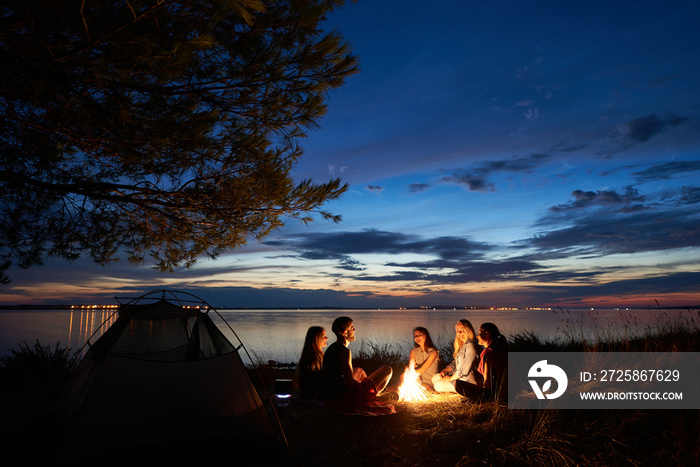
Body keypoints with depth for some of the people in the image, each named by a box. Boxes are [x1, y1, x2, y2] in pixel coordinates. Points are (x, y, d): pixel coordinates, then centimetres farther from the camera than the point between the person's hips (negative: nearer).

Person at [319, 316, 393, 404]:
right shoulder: (345, 351, -19)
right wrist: (362, 384, -1)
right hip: (344, 397, -10)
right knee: (387, 370, -2)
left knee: (359, 371, 37)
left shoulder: (331, 348, 10)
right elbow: (350, 383, -21)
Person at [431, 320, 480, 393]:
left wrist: (451, 378, -12)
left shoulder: (470, 345, -21)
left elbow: (465, 369, -23)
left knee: (438, 385, -13)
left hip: (467, 381, -10)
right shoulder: (461, 345, 12)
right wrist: (444, 370, -2)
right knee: (434, 378, 8)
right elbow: (454, 362, 16)